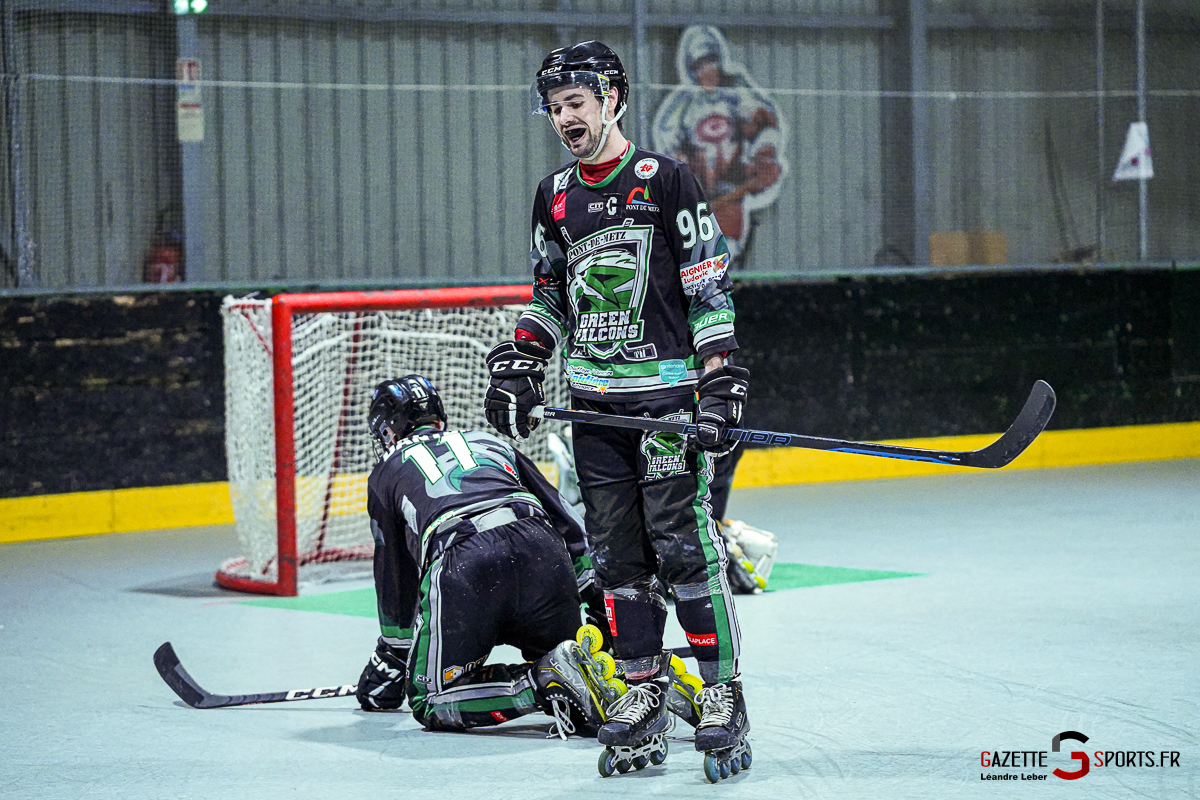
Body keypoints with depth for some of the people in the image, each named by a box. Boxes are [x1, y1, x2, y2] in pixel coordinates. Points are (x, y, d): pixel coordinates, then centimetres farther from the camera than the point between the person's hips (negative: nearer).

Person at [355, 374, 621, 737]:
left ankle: (542, 683, -15)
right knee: (567, 658, 26)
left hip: (459, 567, -4)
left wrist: (391, 658, 42)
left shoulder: (387, 472, 29)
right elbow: (564, 523, 31)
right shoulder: (488, 442, 37)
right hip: (542, 552, 4)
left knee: (431, 702, 6)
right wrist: (599, 600, 32)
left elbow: (394, 575, 31)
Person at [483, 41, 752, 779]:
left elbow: (710, 290, -6)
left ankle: (724, 691, -3)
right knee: (617, 552, 4)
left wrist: (720, 385, -13)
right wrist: (517, 367, 12)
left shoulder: (667, 181, -4)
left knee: (684, 545, -9)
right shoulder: (554, 198, 13)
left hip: (665, 392, -6)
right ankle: (645, 691, 11)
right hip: (593, 401, 6)